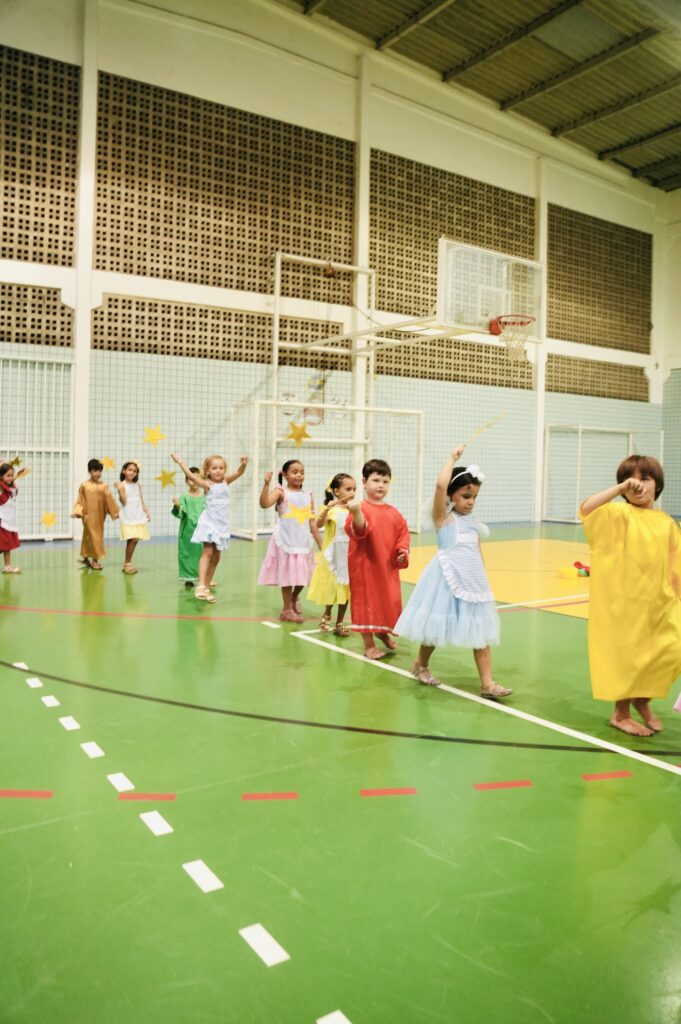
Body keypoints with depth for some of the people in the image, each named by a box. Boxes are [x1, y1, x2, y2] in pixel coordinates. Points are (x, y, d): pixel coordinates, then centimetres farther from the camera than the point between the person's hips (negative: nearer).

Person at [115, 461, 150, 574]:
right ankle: (127, 564, 0)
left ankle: (127, 563, 15)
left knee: (135, 540, 3)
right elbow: (124, 502, -12)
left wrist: (147, 512, 10)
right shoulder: (122, 485, -4)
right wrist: (120, 490, -23)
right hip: (128, 517, -5)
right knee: (133, 539, -14)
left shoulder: (137, 485, 12)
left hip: (139, 516, 5)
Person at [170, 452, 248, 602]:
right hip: (209, 521, -5)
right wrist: (179, 461, -23)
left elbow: (239, 473, -7)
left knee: (216, 557, 9)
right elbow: (191, 476, -18)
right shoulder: (207, 485, -7)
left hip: (222, 524, 5)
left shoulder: (226, 481, 5)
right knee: (208, 552, -19)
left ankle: (207, 587, 18)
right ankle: (201, 585, -25)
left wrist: (244, 464, -27)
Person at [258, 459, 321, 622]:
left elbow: (312, 524, 10)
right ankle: (287, 609, 19)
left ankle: (295, 598, 39)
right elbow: (264, 504, -25)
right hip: (286, 541, -4)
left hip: (303, 542, 4)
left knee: (303, 575, 9)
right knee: (287, 575, 4)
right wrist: (266, 484, -34)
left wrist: (321, 545, 8)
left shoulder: (308, 496, 8)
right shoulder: (281, 491, -6)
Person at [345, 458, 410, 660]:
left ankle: (384, 632, 42)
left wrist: (403, 551, -4)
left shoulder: (394, 513, 6)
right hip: (365, 566, -5)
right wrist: (356, 513, -47)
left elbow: (403, 533, 13)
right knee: (367, 601, 3)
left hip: (389, 567, 6)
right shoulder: (361, 508, -12)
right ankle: (369, 644, 14)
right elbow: (358, 531, -28)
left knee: (389, 601, 15)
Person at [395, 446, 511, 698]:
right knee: (436, 628, 8)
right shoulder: (443, 516, -5)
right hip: (447, 581, -6)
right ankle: (421, 665, 32)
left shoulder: (474, 524, 12)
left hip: (473, 582, 6)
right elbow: (440, 484, -22)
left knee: (481, 631, 3)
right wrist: (453, 457, -11)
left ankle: (487, 684, 6)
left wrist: (480, 582, 16)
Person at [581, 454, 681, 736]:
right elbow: (585, 510, -27)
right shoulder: (618, 514, -7)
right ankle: (621, 713, 25)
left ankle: (642, 700, 25)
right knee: (626, 655, 5)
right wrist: (621, 488, -26)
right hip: (624, 602, -4)